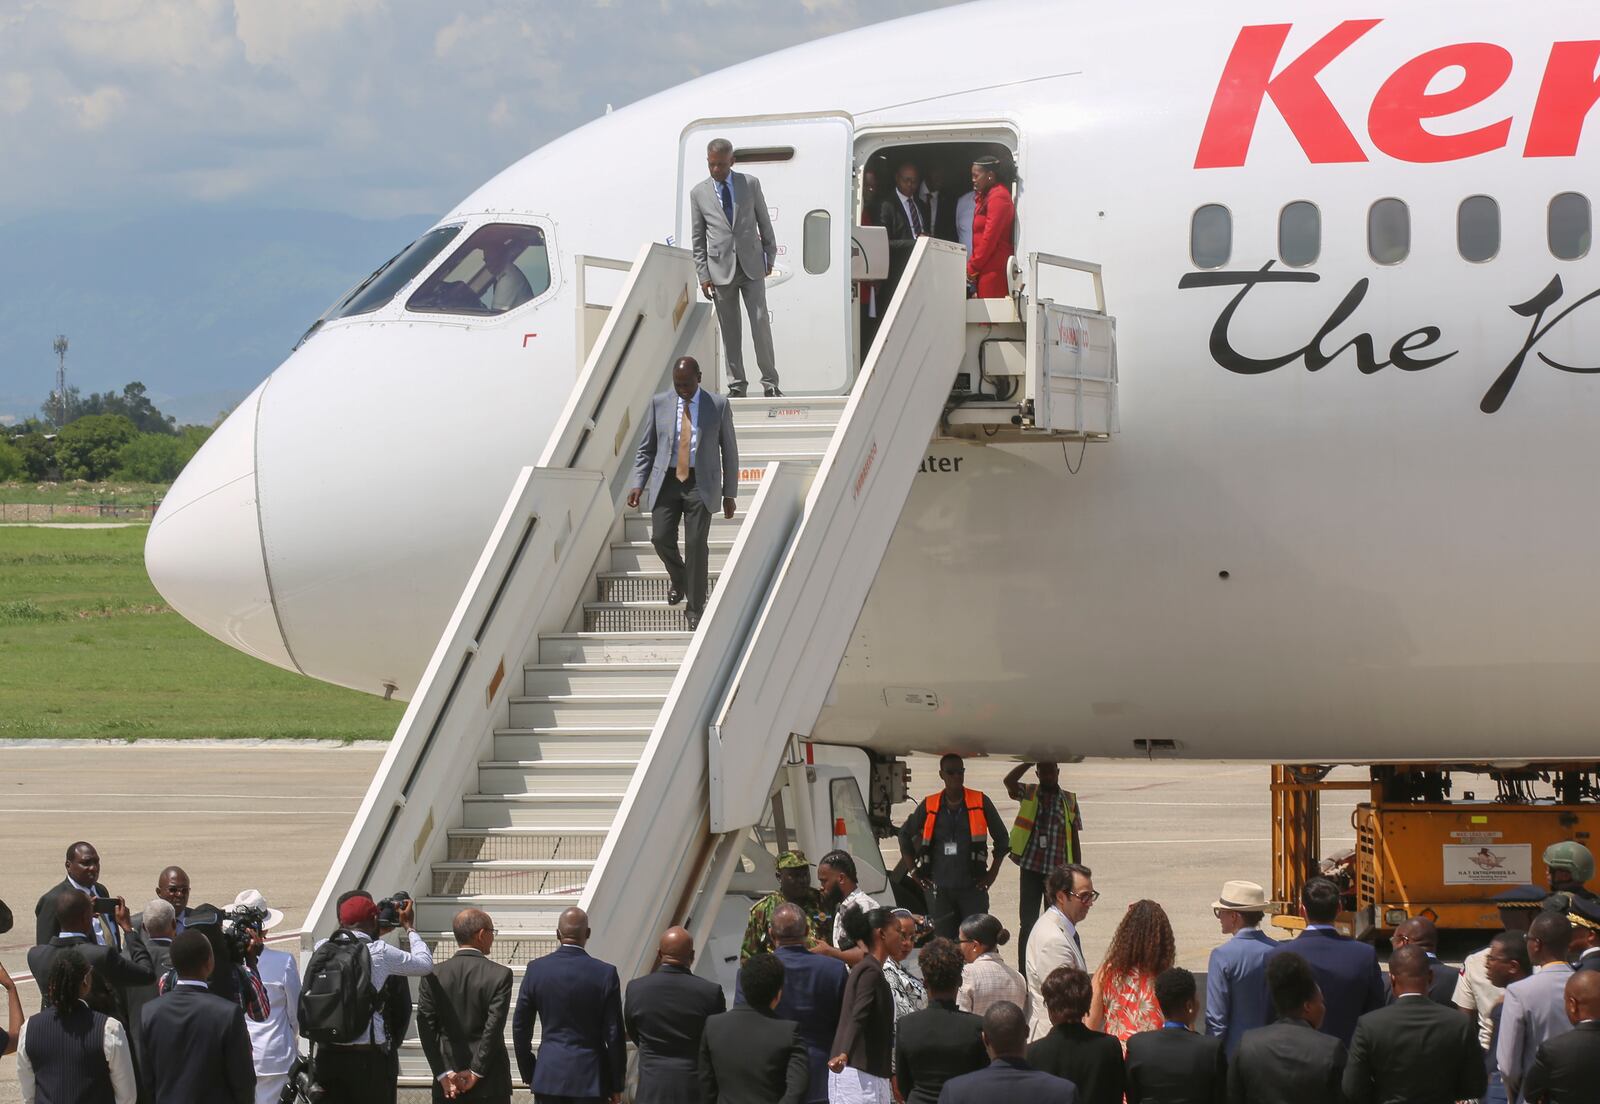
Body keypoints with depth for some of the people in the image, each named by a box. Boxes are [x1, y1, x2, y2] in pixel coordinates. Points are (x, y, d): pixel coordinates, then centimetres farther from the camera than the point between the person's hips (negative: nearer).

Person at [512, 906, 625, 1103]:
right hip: (590, 1078, -2)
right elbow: (614, 1034, -4)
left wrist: (528, 1072, 17)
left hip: (548, 1075, 2)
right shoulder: (605, 974, -8)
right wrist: (616, 1085, 5)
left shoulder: (537, 969, -2)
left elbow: (520, 1027, 5)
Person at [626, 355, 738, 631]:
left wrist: (729, 494, 4)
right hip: (666, 481, 2)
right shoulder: (660, 403, 5)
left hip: (700, 483, -2)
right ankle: (678, 577, 26)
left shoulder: (718, 406, 1)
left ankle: (695, 608, 1)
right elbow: (646, 448, 9)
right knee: (661, 538, -7)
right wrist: (638, 484, -3)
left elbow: (729, 451, 6)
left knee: (696, 544, -9)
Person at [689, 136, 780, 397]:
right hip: (721, 269, 0)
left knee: (761, 323, -5)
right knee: (729, 330, 2)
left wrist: (770, 256, 12)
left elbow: (764, 223, 11)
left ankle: (770, 382, 2)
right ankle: (736, 384, 8)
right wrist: (703, 275, -1)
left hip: (751, 266, 0)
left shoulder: (750, 184, 4)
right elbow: (698, 238, 5)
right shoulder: (699, 193, 4)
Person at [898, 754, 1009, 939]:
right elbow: (905, 834, 18)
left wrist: (993, 872, 4)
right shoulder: (929, 805, 6)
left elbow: (1001, 837, 10)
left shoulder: (980, 802, 3)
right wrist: (914, 871, 13)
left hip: (973, 887, -1)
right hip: (939, 888, 1)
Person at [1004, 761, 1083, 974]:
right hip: (1031, 868, -1)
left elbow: (1074, 839, 10)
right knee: (1027, 923, 0)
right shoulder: (1028, 793, 5)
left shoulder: (1069, 800, 9)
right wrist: (1029, 762, -15)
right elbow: (1009, 781, -17)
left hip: (1058, 871, 1)